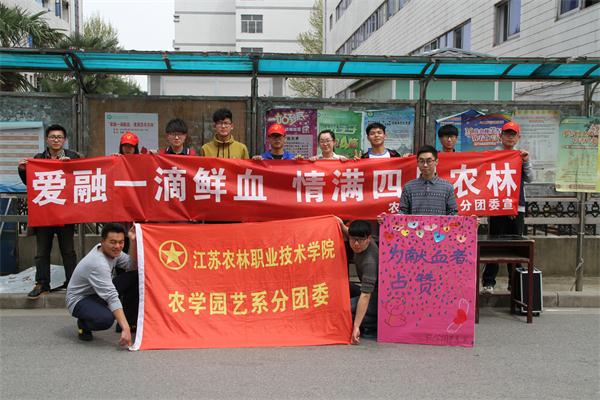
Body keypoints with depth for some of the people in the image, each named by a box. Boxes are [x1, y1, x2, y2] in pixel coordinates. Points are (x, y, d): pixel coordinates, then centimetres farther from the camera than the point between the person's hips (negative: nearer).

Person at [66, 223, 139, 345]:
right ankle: (83, 324, -2)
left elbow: (133, 266, -1)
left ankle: (130, 321, 8)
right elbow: (112, 298, -38)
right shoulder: (98, 263, -33)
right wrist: (125, 328, -42)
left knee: (136, 277, -6)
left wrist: (133, 242, -17)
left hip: (99, 293, 9)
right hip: (79, 300, -9)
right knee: (106, 318, -40)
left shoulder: (112, 251, -7)